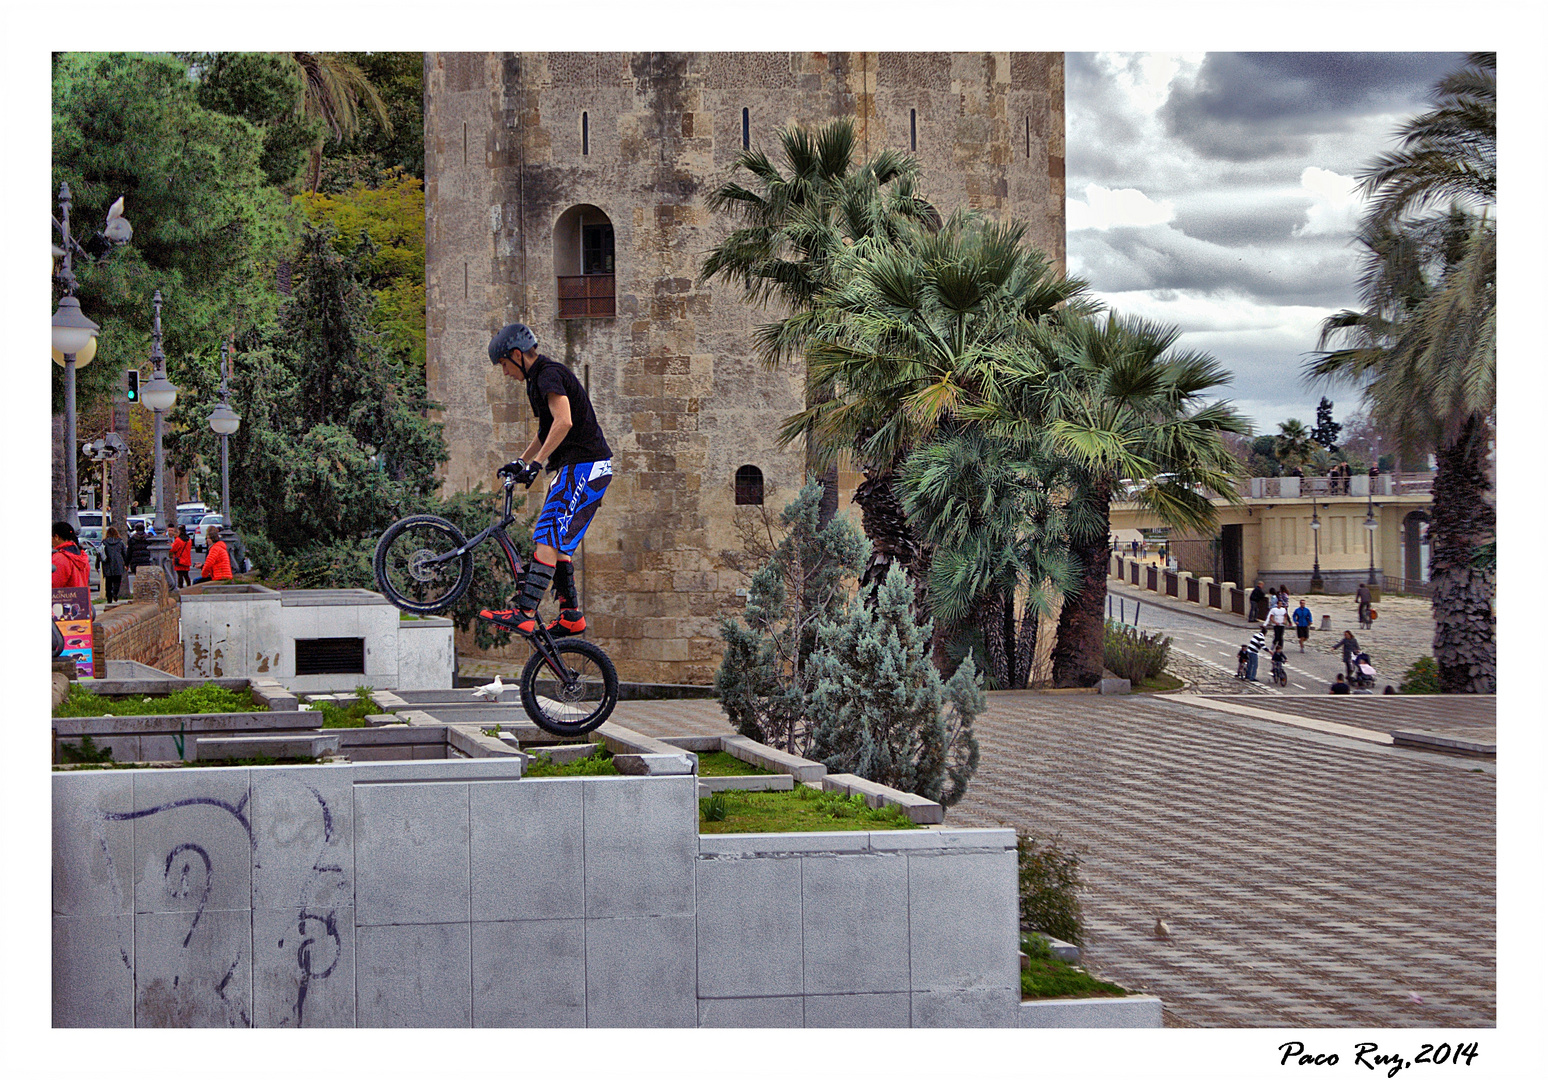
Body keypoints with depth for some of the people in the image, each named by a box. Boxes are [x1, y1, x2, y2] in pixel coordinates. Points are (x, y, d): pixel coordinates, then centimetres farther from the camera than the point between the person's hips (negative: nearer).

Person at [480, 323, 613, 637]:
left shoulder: (550, 375, -12)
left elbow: (563, 422, -27)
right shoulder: (540, 378, 20)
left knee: (547, 540, -16)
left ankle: (524, 614, -22)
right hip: (575, 469, 11)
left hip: (585, 467, -11)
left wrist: (536, 463, -26)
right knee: (556, 543, 11)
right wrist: (521, 462, 30)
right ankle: (572, 615, 12)